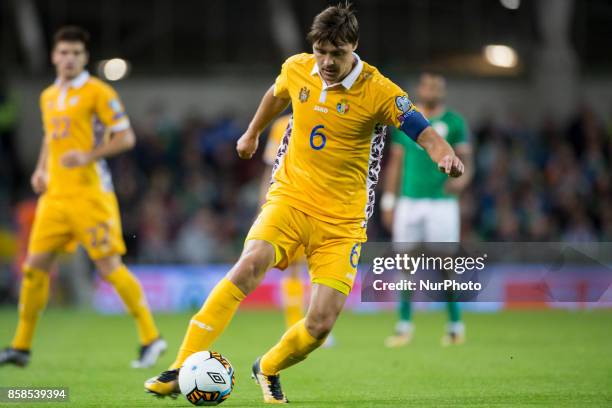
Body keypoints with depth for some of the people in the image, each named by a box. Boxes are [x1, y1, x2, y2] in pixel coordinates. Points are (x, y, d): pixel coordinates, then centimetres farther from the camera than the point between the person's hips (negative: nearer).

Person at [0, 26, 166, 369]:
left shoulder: (97, 92, -5)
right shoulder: (49, 96, 16)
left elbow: (126, 137, -9)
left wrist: (89, 156, -21)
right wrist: (41, 170, 13)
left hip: (90, 193, -6)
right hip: (55, 195, 6)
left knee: (109, 265, -9)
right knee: (35, 266, 3)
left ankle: (151, 338, 0)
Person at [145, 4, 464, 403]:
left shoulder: (378, 91, -11)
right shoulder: (297, 69, 0)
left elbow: (424, 131, -17)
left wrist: (446, 154, -39)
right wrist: (252, 133, 37)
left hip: (343, 219, -1)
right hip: (291, 198, 1)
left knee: (321, 323, -12)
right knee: (250, 264, -29)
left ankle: (268, 370, 22)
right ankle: (182, 369, -28)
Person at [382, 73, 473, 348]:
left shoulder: (454, 122, 3)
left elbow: (465, 159, 1)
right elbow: (396, 162, 15)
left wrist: (462, 178, -22)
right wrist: (388, 201, 11)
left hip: (442, 202, -3)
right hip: (409, 202, 3)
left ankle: (455, 325, 7)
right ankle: (404, 325, 8)